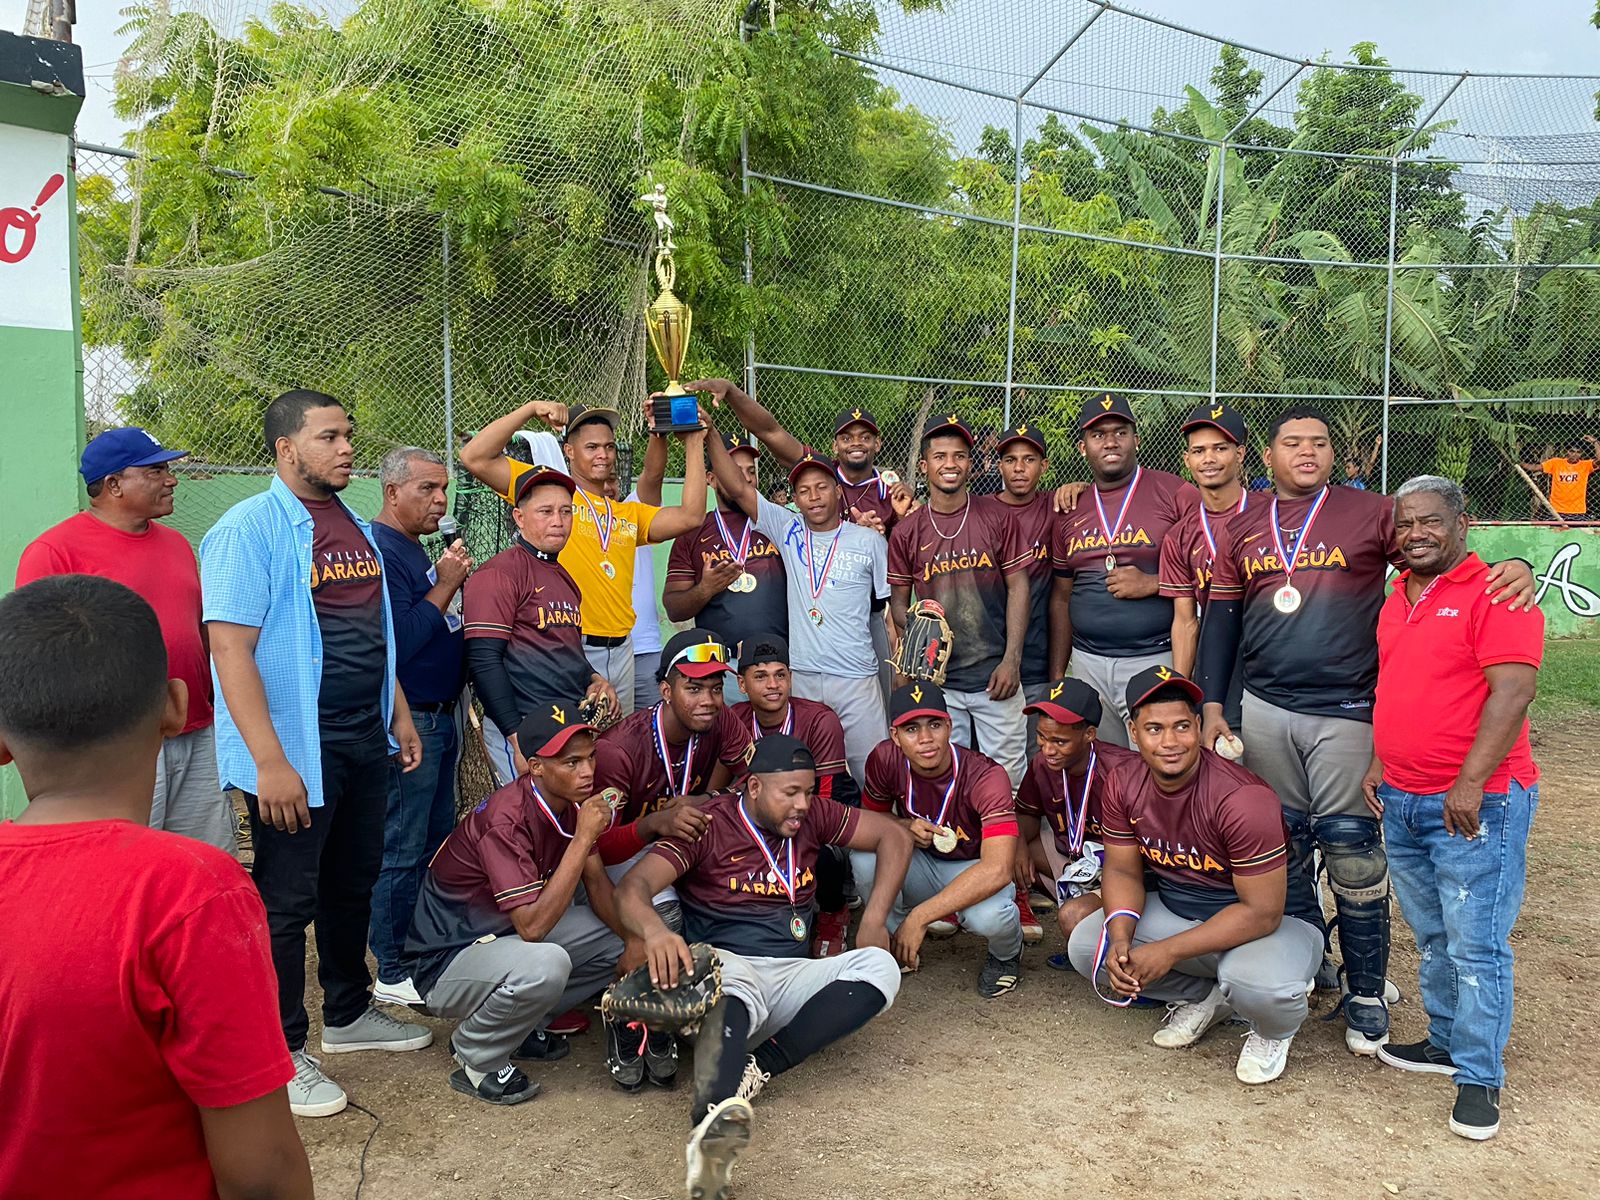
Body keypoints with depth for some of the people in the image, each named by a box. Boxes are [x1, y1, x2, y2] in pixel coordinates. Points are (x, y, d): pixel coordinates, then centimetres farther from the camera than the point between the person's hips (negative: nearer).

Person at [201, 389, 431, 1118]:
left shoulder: (355, 529, 11)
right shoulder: (250, 529, -13)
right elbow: (230, 649, -19)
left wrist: (399, 714, 16)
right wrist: (270, 762, -23)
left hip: (363, 743, 8)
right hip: (298, 752, -8)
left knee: (353, 885, 19)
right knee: (288, 901, 3)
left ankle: (348, 1015, 36)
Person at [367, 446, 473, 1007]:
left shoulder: (415, 550, 15)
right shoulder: (381, 551, -16)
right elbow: (400, 640, -25)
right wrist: (446, 586, -18)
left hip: (440, 716, 10)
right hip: (410, 722, -10)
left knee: (436, 840, 18)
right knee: (401, 850, -2)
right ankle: (392, 974, 8)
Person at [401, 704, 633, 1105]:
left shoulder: (572, 801, -4)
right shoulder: (507, 820, -29)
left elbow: (596, 882, 6)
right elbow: (532, 926, -35)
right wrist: (584, 838, -35)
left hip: (504, 935, 9)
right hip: (445, 960, -9)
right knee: (545, 964, -37)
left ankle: (518, 1024, 9)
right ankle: (476, 1058, -8)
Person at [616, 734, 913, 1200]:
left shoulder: (814, 816, 9)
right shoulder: (708, 825, -4)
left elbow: (894, 837, 17)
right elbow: (633, 886, -16)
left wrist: (873, 921, 5)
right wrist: (654, 930, -40)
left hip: (792, 973, 5)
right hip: (727, 964, -5)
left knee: (879, 966, -23)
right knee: (733, 1001, -40)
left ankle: (759, 1067, -33)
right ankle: (718, 1119, -68)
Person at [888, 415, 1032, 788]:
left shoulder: (997, 517, 0)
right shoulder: (906, 531, 2)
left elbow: (1018, 587, 1)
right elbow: (897, 603, 8)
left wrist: (1011, 660, -6)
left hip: (996, 675, -1)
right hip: (937, 679, 1)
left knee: (1007, 777, 4)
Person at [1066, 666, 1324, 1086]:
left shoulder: (1244, 799, -29)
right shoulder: (1123, 785, -10)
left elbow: (1262, 912, -27)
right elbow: (1123, 871, -1)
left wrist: (1168, 952, -29)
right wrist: (1120, 939, -22)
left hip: (1277, 920, -6)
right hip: (1175, 906, 6)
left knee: (1257, 984, -39)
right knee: (1085, 945, -14)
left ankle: (1274, 1031, 3)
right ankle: (1205, 997, 10)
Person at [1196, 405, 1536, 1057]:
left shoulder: (1371, 513, 1)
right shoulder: (1243, 527, 9)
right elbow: (1221, 618, 11)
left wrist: (1514, 569, -20)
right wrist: (1212, 703, 6)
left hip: (1347, 714, -3)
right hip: (1264, 710, 3)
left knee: (1353, 853, -2)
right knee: (1282, 845, 12)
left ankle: (1366, 993, 12)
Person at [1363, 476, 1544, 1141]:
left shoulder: (1495, 593, -11)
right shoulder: (1396, 598, 13)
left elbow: (1513, 690, -19)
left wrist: (1470, 784, -23)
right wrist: (1378, 762, 12)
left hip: (1476, 801, -7)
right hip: (1401, 799, 7)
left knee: (1476, 944, -2)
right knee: (1432, 936, 16)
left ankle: (1479, 1077, 10)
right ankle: (1448, 1041, 31)